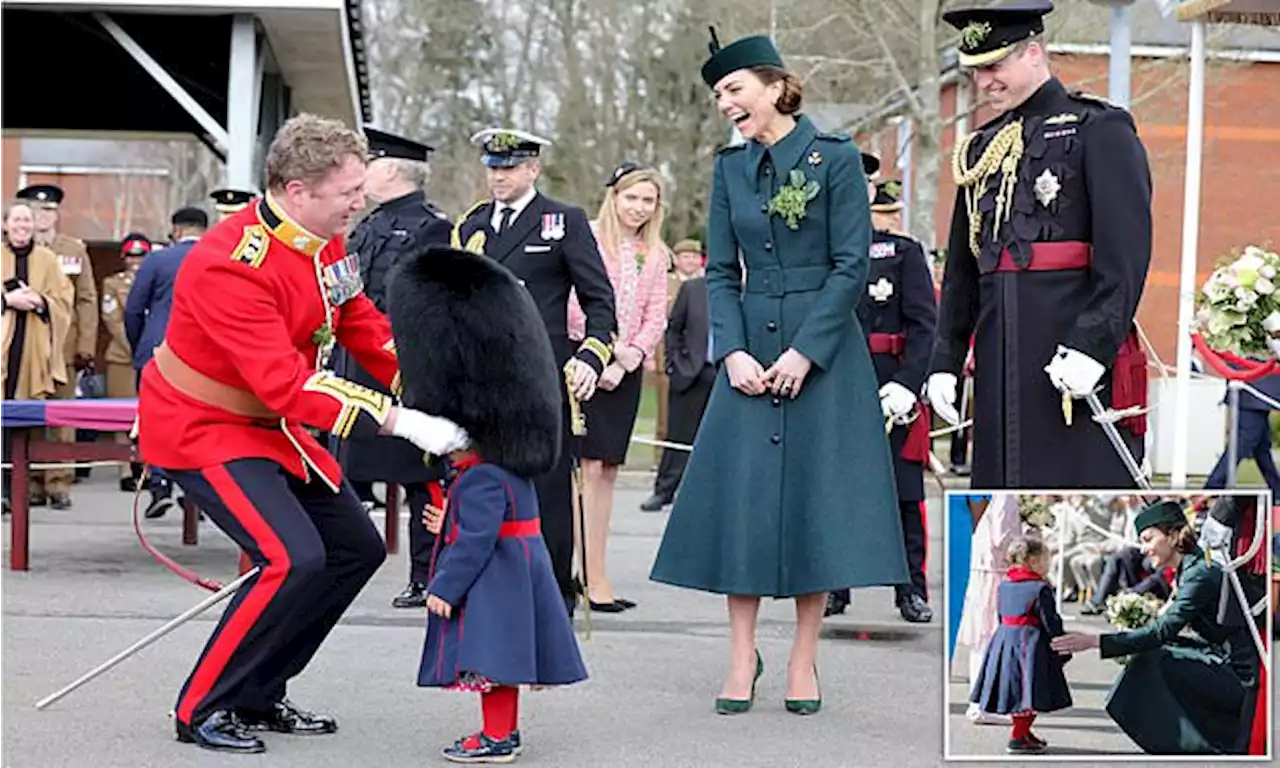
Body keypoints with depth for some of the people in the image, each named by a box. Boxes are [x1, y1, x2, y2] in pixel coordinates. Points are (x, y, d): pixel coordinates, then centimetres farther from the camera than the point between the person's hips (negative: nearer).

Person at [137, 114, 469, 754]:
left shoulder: (326, 243, -3)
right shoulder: (229, 267, -30)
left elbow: (367, 330, 7)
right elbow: (286, 385, -35)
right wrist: (401, 422, -36)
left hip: (273, 426, 9)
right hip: (203, 430, -9)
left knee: (357, 548, 8)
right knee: (294, 559, -23)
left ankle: (257, 696, 19)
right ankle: (202, 710, -6)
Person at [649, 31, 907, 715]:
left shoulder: (835, 158, -4)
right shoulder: (729, 168, 9)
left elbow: (852, 266, -8)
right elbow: (721, 271, 8)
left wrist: (804, 352, -14)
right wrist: (733, 352, -6)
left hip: (824, 351, -4)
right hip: (750, 353, 4)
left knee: (816, 498, -1)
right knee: (740, 498, 0)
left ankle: (803, 663, 9)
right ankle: (742, 658, 9)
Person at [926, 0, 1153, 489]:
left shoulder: (1099, 131, -2)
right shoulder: (980, 149, 18)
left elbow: (1127, 255, -10)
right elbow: (961, 270, 20)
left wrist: (1095, 346, -19)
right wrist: (946, 361, 13)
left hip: (1082, 360, -6)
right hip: (1001, 366, 7)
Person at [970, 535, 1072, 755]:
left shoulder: (1004, 586, 9)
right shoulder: (1041, 589, -13)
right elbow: (1051, 623, -12)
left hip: (1005, 639, 8)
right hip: (1031, 643, -8)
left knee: (1018, 692, 17)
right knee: (1030, 694, -4)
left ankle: (1023, 733, 28)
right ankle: (1019, 737, -6)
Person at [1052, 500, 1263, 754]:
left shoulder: (1201, 574, -18)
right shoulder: (1187, 571, 11)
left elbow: (1163, 631, -24)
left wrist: (1095, 641, -25)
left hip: (1241, 676, -9)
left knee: (1152, 663, -16)